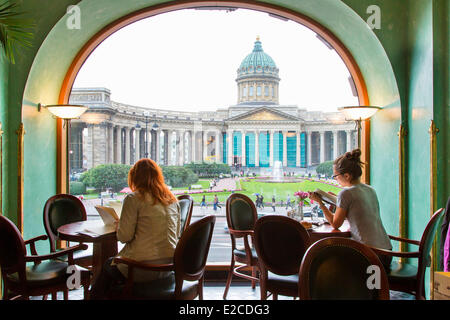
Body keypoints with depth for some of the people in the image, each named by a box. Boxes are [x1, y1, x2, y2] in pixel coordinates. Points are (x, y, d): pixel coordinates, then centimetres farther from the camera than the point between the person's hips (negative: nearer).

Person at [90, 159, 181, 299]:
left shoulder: (133, 198, -9)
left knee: (108, 265, 24)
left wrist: (118, 227, 10)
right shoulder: (172, 199, 7)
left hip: (143, 268, -6)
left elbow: (124, 237, -12)